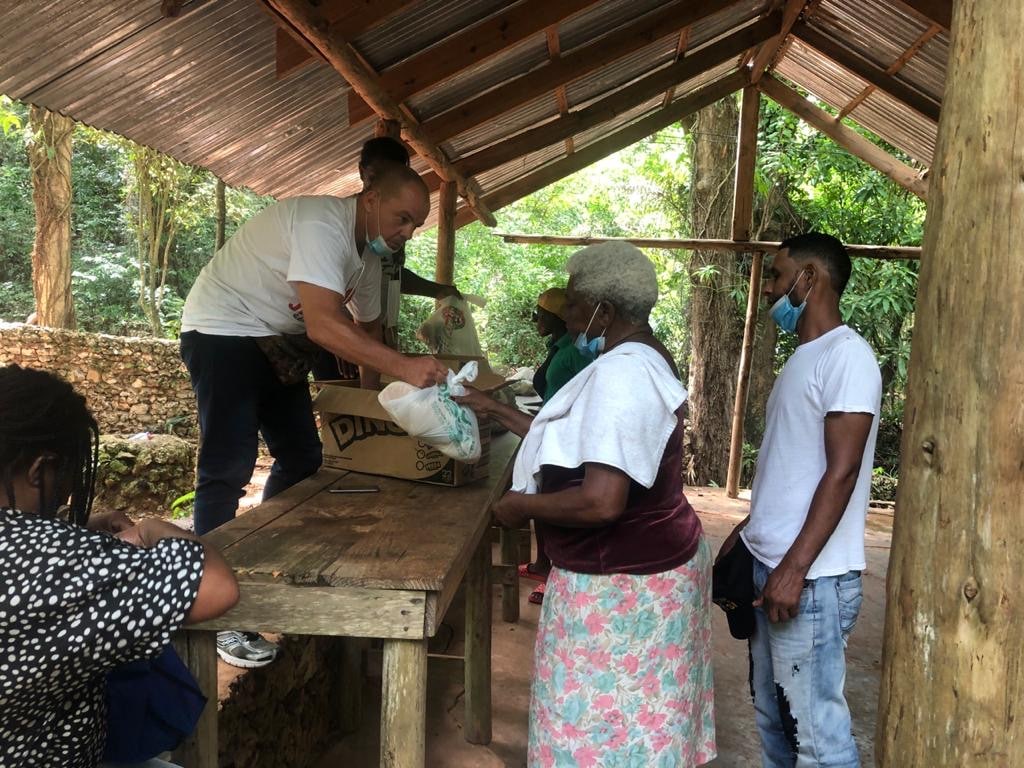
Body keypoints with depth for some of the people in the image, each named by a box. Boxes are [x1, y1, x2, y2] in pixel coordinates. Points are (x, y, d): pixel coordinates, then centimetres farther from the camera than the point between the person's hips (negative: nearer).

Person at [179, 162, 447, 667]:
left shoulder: (368, 251, 5)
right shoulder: (323, 224, -26)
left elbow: (367, 327, 15)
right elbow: (323, 325, -38)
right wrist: (403, 367, -43)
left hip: (276, 343, 10)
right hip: (222, 334, -9)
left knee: (301, 460, 9)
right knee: (229, 468, -14)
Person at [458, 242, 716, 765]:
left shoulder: (619, 371, -24)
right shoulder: (642, 360, 9)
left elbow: (602, 501, -31)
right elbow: (578, 440, 16)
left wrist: (522, 506, -15)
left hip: (621, 585, -10)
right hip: (651, 563, 10)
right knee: (634, 722, 20)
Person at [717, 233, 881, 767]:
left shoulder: (846, 356, -13)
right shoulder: (802, 358, 15)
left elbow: (841, 471, -20)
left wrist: (795, 568, -23)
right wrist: (746, 533, 21)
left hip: (811, 579, -9)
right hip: (768, 565, 9)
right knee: (773, 712, 18)